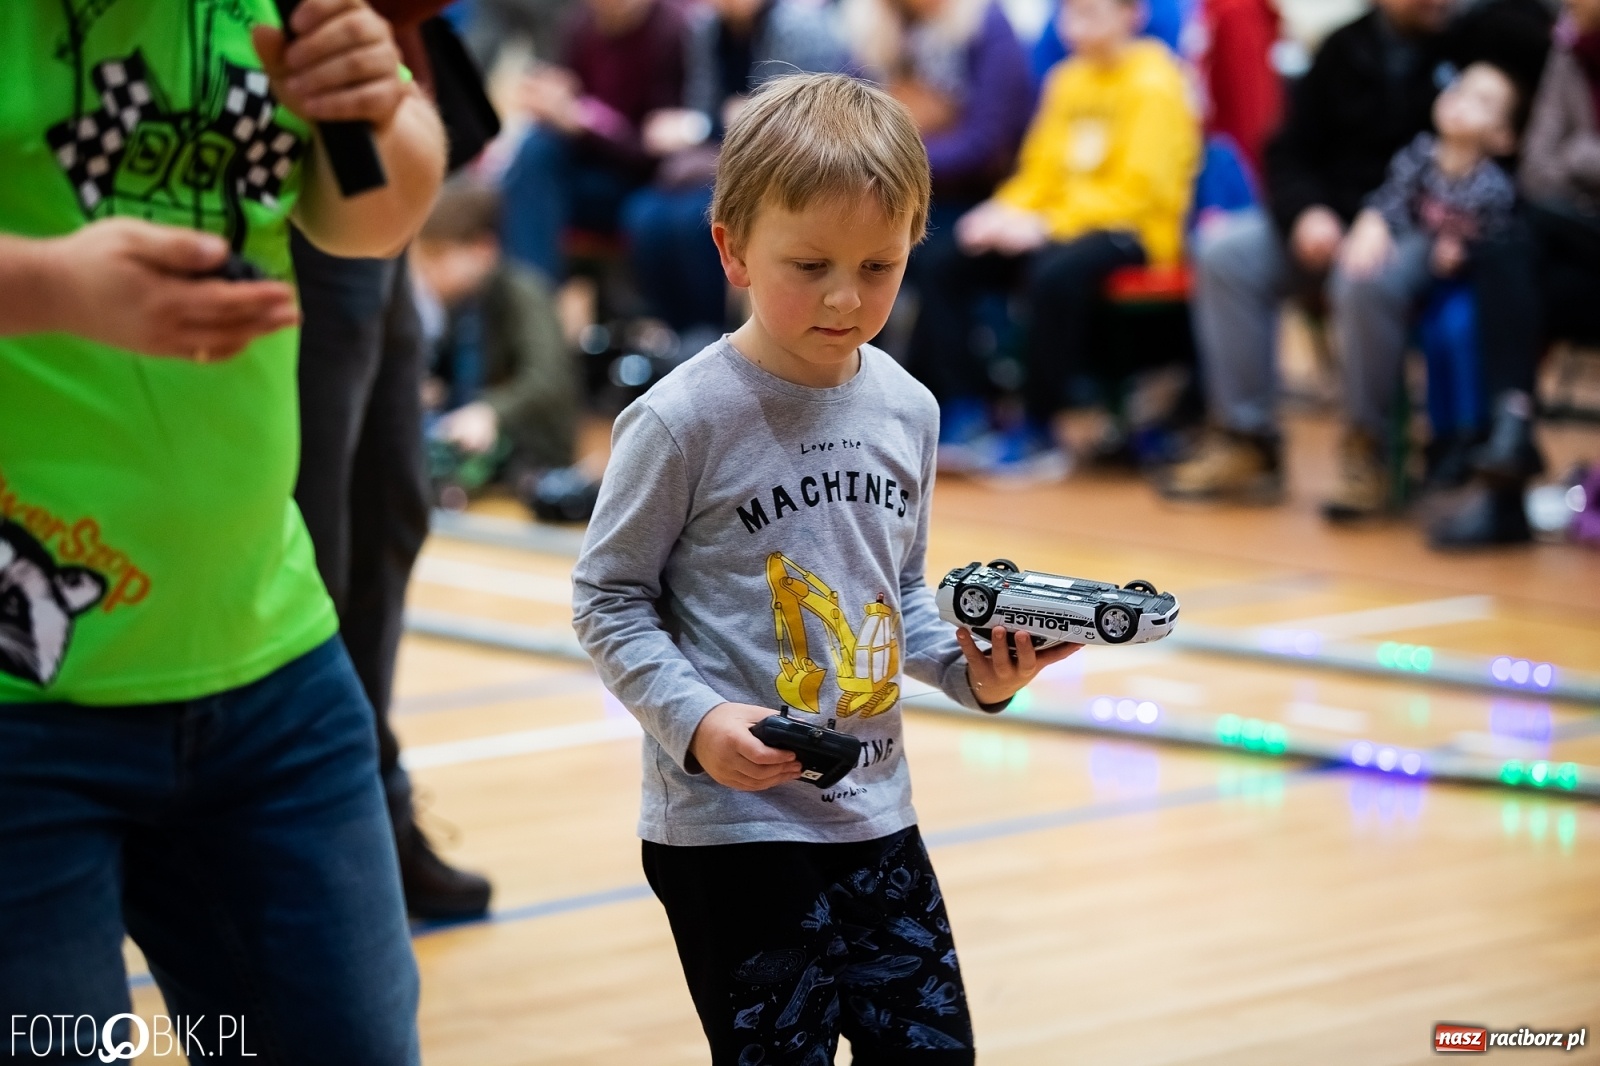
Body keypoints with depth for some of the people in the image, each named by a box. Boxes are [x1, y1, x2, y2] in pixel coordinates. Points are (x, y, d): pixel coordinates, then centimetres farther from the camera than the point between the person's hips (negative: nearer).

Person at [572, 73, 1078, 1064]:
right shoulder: (684, 421, -14)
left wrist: (972, 667, -2)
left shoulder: (906, 409, 4)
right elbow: (608, 598, -7)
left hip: (878, 818, 6)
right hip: (728, 829, -6)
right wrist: (693, 718, -19)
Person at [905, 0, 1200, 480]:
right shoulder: (1069, 80, 12)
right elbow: (1041, 172, 15)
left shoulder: (1153, 84, -10)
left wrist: (1045, 226, -23)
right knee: (944, 264, -6)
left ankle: (1038, 436, -24)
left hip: (1133, 228, -8)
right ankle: (953, 418, -7)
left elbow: (1138, 191, -17)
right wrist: (1005, 211, -7)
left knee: (1055, 272, -37)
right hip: (1059, 221, 8)